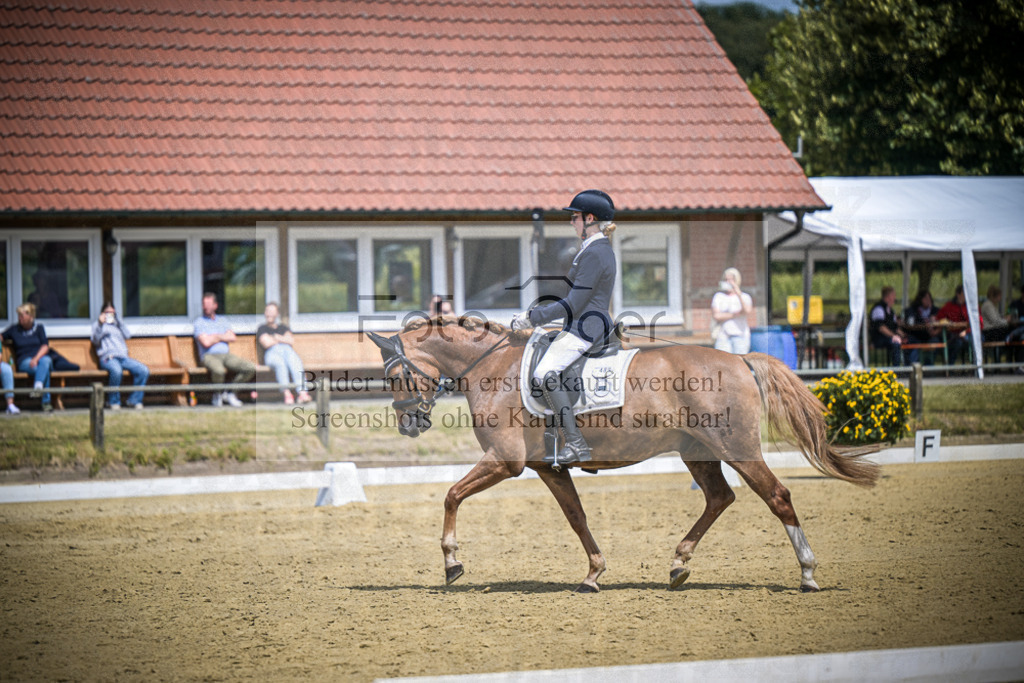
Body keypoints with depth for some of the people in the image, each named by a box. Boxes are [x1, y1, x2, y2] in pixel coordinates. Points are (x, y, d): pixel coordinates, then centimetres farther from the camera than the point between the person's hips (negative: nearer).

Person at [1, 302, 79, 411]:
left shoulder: (39, 327, 14)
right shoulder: (14, 330, 17)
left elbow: (45, 346, 2)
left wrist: (36, 358, -17)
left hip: (41, 356, 1)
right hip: (24, 360, -1)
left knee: (46, 361, -39)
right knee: (41, 369, -36)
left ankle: (38, 386, -60)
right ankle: (46, 401, -50)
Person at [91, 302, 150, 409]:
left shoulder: (118, 325, 32)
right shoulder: (97, 325, 20)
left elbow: (128, 336, 13)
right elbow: (96, 341, 1)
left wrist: (118, 320, 9)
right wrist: (100, 324, -10)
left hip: (123, 357, 5)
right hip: (108, 358, -5)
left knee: (144, 370, -22)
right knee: (116, 370, -41)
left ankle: (134, 400, -13)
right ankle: (114, 402, -24)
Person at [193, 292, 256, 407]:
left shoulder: (222, 320, 21)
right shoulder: (199, 322, 5)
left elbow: (233, 338, 7)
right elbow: (206, 343, -9)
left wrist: (217, 337, -4)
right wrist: (224, 337, 5)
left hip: (227, 355, 5)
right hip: (209, 356, -5)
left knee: (251, 369, -18)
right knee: (219, 371, -41)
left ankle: (228, 392, -3)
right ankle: (217, 393, -8)